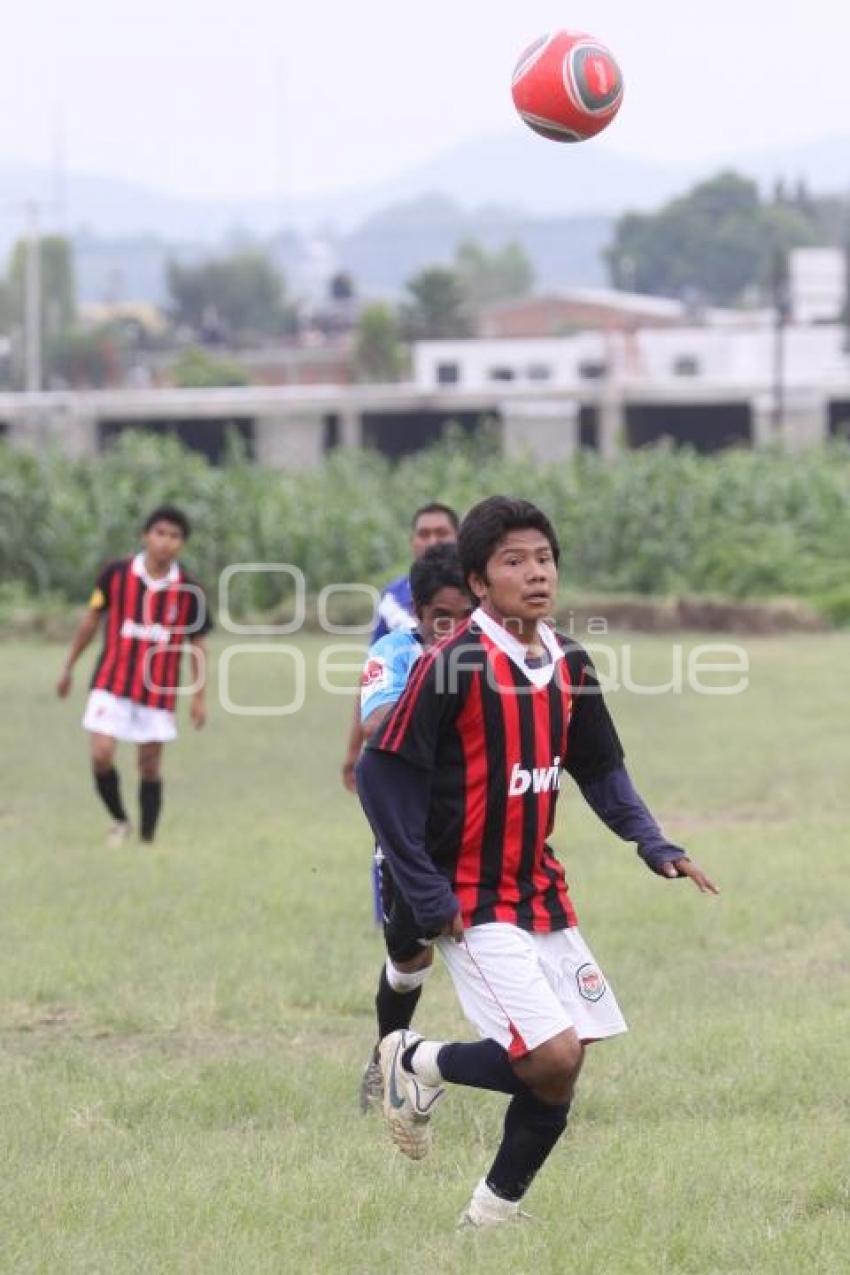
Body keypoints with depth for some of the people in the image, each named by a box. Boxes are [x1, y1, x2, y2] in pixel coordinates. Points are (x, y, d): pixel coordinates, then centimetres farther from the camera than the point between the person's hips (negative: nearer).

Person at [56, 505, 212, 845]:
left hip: (159, 691, 0)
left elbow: (197, 643, 3)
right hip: (111, 685, 0)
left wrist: (200, 695, -1)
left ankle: (147, 838, 17)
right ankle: (120, 822, 13)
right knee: (101, 756, -11)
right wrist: (68, 668, 10)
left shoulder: (189, 590, -6)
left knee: (150, 766, 5)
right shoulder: (116, 574, -7)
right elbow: (91, 619, 6)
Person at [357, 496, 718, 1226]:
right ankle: (418, 1064, 10)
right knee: (553, 1057, -17)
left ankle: (496, 1207, 24)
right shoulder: (454, 665, -17)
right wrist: (429, 897, -16)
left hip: (542, 890, 7)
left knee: (560, 1068, 5)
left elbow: (601, 769, 17)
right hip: (472, 904, -7)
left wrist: (653, 844, 0)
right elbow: (382, 776, -15)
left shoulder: (569, 665, 5)